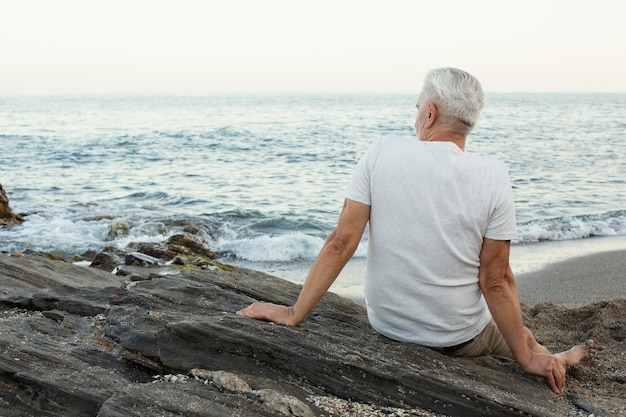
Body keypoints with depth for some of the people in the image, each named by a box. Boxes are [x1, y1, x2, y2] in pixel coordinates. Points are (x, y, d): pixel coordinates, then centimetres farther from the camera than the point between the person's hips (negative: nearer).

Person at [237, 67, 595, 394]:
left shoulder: (383, 154, -14)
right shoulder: (492, 175, -17)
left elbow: (341, 243, -16)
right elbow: (495, 281, -15)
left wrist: (295, 313, -9)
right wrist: (527, 358, -4)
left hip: (385, 325, 3)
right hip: (460, 338, -3)